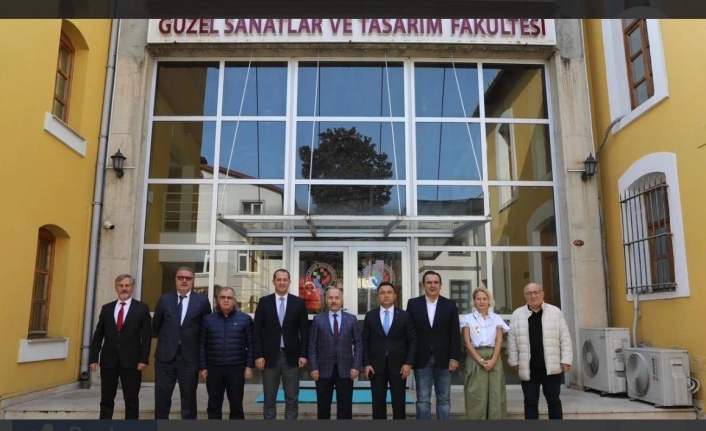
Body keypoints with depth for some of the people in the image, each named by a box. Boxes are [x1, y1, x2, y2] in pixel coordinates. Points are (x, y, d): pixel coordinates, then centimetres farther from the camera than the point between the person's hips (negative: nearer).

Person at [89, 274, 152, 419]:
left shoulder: (142, 308, 1)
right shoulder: (106, 308, 10)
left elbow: (146, 336, -3)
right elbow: (98, 335, 9)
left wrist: (144, 359, -10)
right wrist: (93, 358, 2)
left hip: (131, 361, -3)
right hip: (108, 360, 3)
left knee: (131, 400, 4)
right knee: (106, 400, 9)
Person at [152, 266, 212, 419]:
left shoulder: (202, 301, -2)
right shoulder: (164, 299, 4)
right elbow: (156, 326, 13)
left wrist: (194, 344, 8)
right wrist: (168, 340, 13)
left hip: (189, 356, -1)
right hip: (165, 355, 2)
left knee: (189, 398, 7)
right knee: (162, 397, 7)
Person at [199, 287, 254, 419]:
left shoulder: (245, 319, 0)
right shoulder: (208, 319, 4)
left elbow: (251, 344, 1)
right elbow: (202, 345, 6)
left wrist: (249, 366, -4)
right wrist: (203, 367, 1)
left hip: (236, 369, -1)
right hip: (213, 368, 1)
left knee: (236, 404, 7)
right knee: (214, 404, 10)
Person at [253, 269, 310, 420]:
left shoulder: (299, 302, 2)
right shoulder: (264, 302, 3)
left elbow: (304, 331, 3)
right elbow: (257, 331, 1)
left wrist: (303, 354, -4)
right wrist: (258, 355, -6)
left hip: (291, 356, 0)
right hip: (270, 356, 0)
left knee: (292, 399, 6)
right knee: (269, 399, 9)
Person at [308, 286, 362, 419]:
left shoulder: (352, 319, 5)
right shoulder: (318, 319, 3)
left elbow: (358, 344, 4)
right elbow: (312, 346, 1)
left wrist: (356, 366, -5)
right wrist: (313, 368, -7)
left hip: (345, 369, 0)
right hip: (324, 369, 0)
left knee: (345, 407, 5)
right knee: (323, 406, 8)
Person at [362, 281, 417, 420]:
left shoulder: (404, 316, 3)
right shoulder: (370, 316, 5)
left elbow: (412, 340, 1)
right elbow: (365, 341, 4)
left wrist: (409, 363, -8)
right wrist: (366, 364, -4)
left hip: (398, 366, 0)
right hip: (376, 366, 1)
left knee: (399, 403, 6)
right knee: (378, 402, 5)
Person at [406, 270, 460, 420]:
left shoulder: (450, 305, 4)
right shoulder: (413, 304, 2)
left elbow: (455, 334, 2)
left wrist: (454, 357, -5)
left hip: (443, 359, 1)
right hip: (422, 359, -1)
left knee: (444, 399, 8)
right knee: (423, 399, 4)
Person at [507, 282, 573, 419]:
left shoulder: (555, 312, 2)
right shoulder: (517, 315, 2)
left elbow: (565, 338, 3)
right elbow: (512, 341, 5)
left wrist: (566, 360, -2)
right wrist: (514, 362, 3)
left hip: (551, 366, 0)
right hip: (529, 368, 0)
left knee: (554, 401, 10)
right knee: (530, 402, 7)